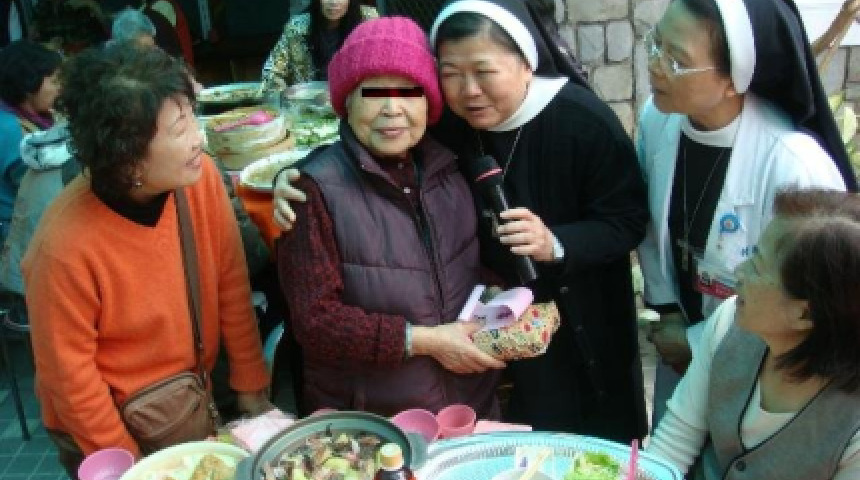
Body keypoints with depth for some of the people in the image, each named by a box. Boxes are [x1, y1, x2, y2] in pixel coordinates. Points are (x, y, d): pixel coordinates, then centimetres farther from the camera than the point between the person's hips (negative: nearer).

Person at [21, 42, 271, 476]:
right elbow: (70, 378, -18)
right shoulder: (66, 245, -30)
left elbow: (231, 287, -7)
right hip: (109, 425, -4)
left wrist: (250, 387, -1)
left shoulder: (200, 177, -19)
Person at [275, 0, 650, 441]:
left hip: (582, 321, -2)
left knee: (597, 446, 16)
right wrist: (295, 176, -19)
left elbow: (628, 221, -15)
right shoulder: (444, 121, -12)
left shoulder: (584, 121, -22)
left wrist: (556, 244, -33)